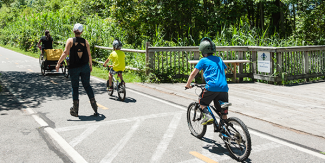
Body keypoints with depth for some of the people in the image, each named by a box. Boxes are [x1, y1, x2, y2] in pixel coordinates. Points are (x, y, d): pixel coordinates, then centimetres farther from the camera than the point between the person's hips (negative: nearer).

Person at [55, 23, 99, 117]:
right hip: (85, 67, 2)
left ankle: (75, 110, 12)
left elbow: (65, 53, -12)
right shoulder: (85, 41, 2)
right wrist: (90, 65, 15)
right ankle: (93, 104, 8)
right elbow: (89, 55, 2)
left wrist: (58, 63, -6)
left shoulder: (70, 40, -5)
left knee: (75, 87, 7)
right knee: (87, 85, 13)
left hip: (74, 68, -2)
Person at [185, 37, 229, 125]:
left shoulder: (203, 60, 4)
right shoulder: (219, 59, 20)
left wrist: (188, 84, 16)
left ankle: (207, 116, -4)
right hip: (224, 87, 5)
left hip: (212, 87, -5)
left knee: (201, 102, 19)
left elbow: (193, 73, 3)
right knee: (223, 112, 15)